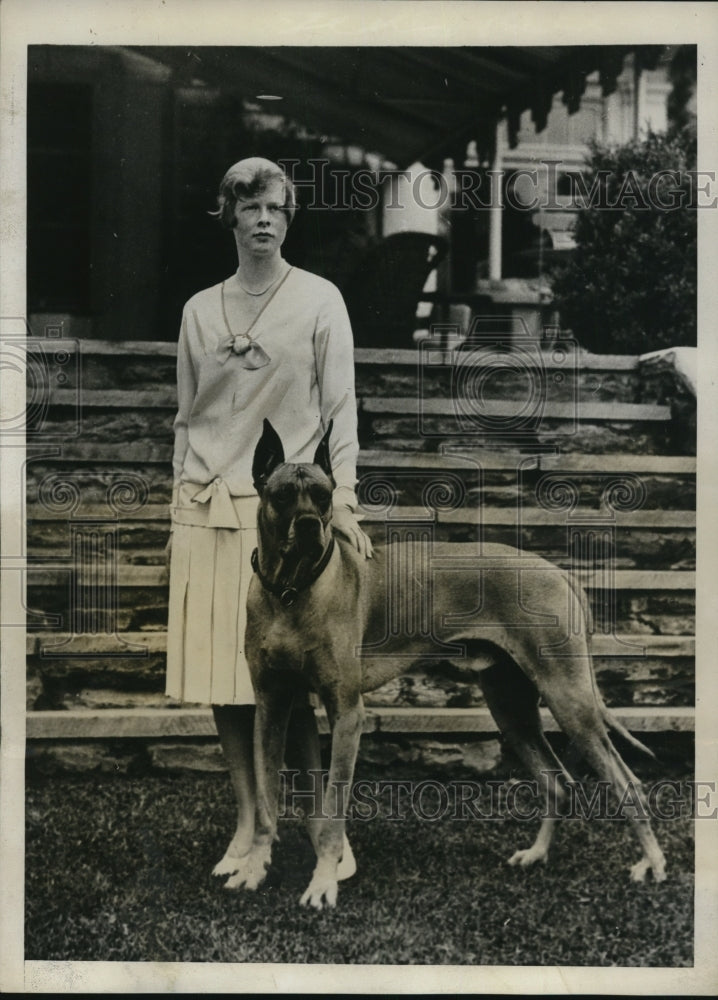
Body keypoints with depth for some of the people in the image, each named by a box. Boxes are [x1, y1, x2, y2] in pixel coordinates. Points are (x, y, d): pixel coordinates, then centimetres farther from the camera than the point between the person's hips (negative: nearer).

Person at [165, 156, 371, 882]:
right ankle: (249, 822, 13)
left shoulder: (319, 299, 2)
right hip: (209, 509, 3)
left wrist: (341, 496, -9)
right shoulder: (200, 310, 11)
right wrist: (178, 508, 11)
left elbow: (340, 406, 0)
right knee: (220, 673, 2)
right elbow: (186, 418, 14)